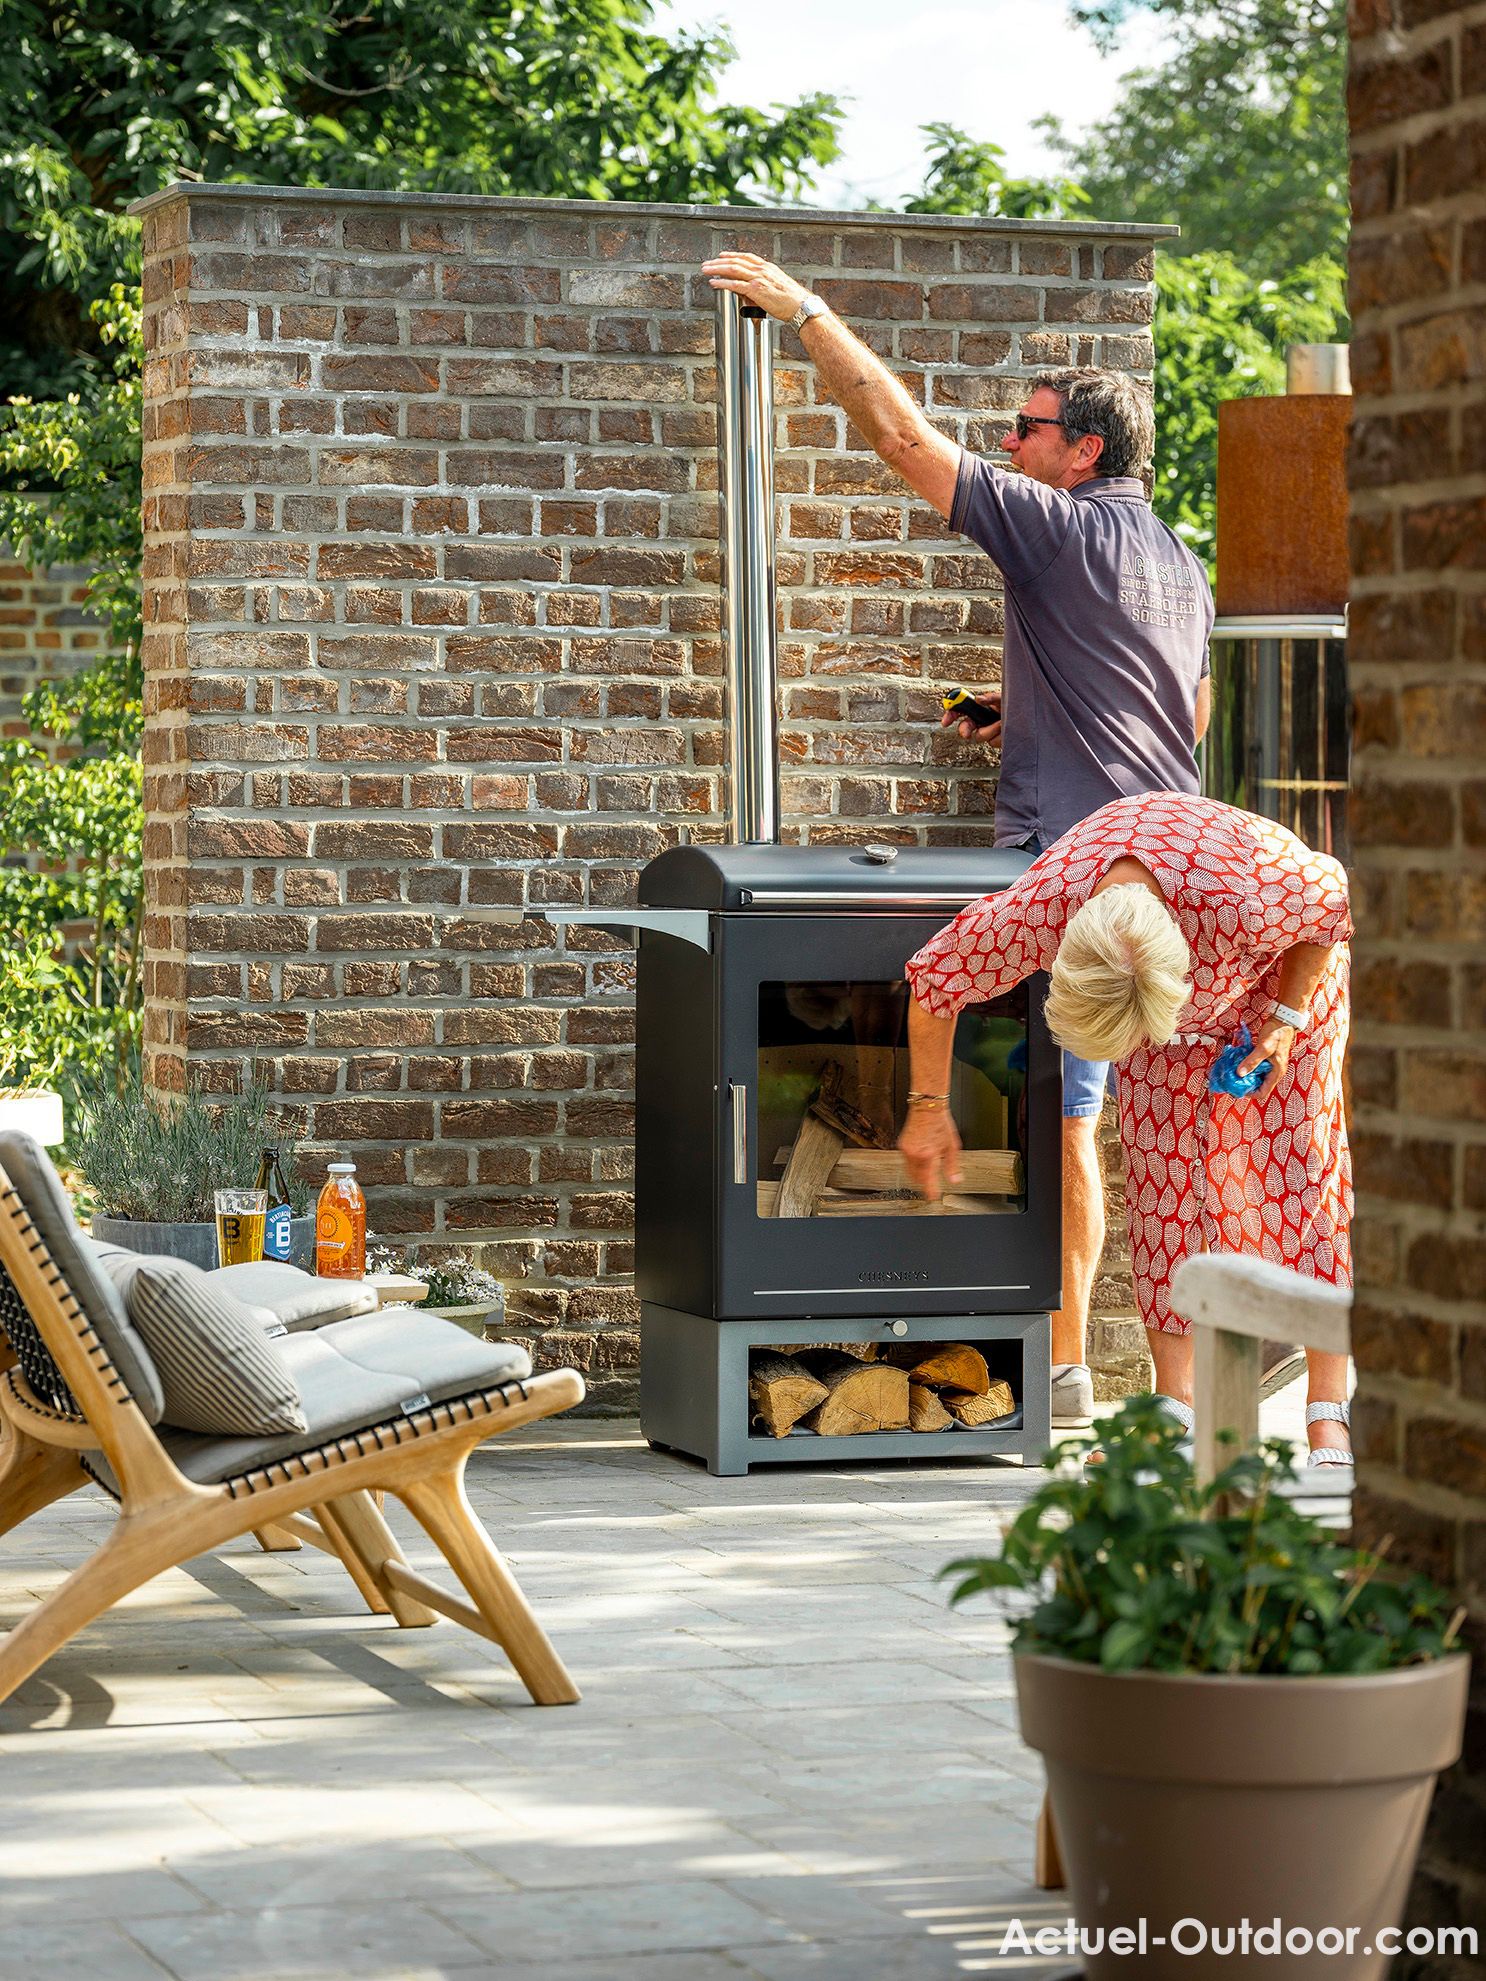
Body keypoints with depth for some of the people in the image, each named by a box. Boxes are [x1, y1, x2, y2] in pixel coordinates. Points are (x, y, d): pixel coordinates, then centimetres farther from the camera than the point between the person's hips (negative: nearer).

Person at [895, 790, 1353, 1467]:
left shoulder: (1242, 899, -46)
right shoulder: (1037, 913, -38)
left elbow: (1332, 894, -22)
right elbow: (933, 979, -18)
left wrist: (1286, 1019, -20)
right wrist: (928, 1109, -7)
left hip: (1284, 968, -3)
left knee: (1297, 1170, -11)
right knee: (1160, 1172, -7)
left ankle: (1329, 1416, -12)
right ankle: (1175, 1405, -4)